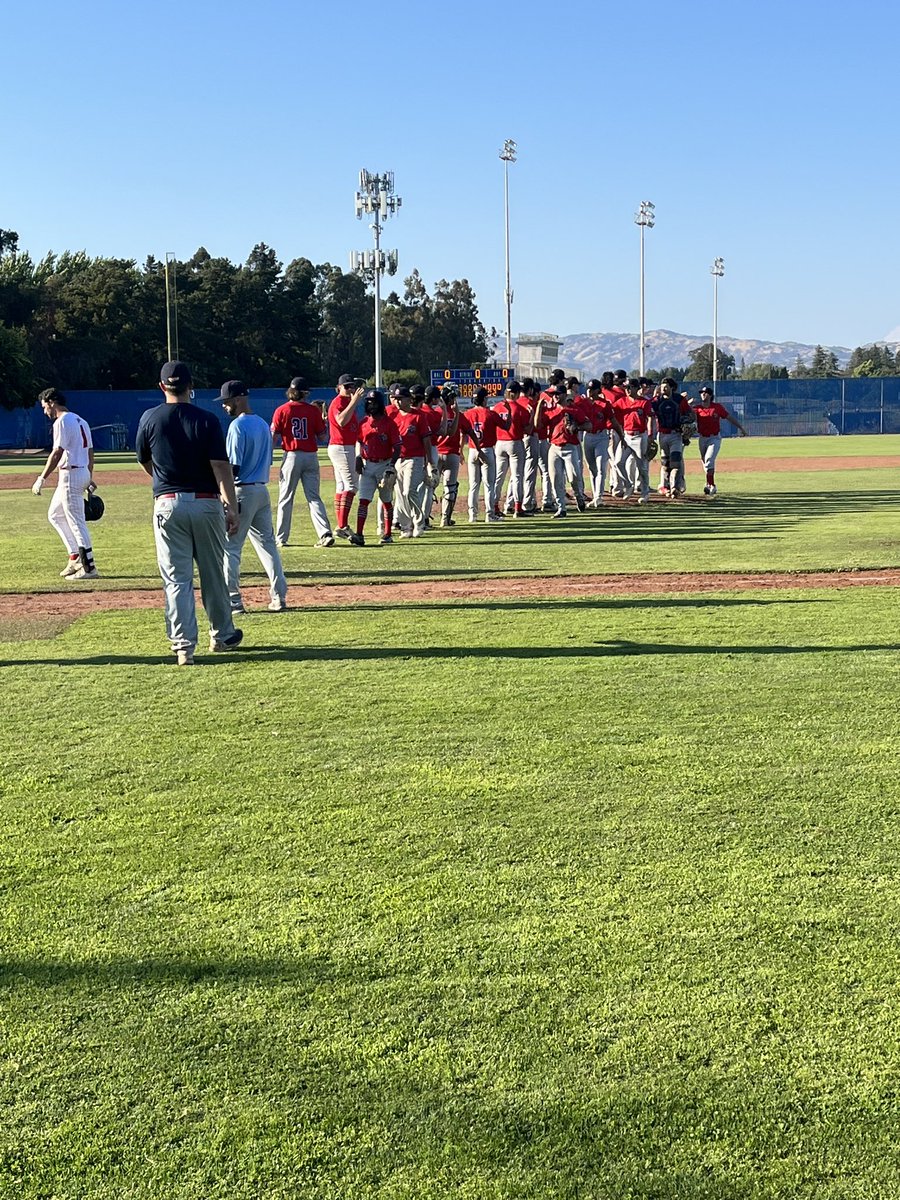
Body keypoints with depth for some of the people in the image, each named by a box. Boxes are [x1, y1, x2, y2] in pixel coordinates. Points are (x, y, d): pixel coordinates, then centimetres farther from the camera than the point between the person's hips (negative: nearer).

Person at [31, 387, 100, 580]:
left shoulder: (62, 421, -12)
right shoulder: (81, 421, 16)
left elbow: (57, 453, -19)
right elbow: (90, 451, 18)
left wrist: (42, 479, -17)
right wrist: (90, 479, 21)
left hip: (71, 475, -10)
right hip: (83, 473, 10)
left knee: (76, 522, -7)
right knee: (55, 515, 19)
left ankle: (89, 568, -5)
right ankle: (76, 558, 17)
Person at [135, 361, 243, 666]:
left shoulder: (150, 419, -1)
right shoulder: (207, 420, -5)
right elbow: (221, 467, -12)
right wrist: (232, 508, -11)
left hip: (167, 504, 0)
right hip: (206, 503, 0)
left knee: (176, 578, 3)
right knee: (213, 574, 14)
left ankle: (183, 647, -3)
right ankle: (222, 636, 27)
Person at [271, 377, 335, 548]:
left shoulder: (282, 410, -3)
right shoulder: (314, 410, 1)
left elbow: (273, 437, -4)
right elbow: (321, 436, 2)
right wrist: (321, 418, 16)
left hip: (291, 456, -2)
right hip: (311, 457, 2)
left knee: (285, 498, 7)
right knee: (314, 497, 6)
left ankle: (281, 538, 9)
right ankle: (326, 534, -7)